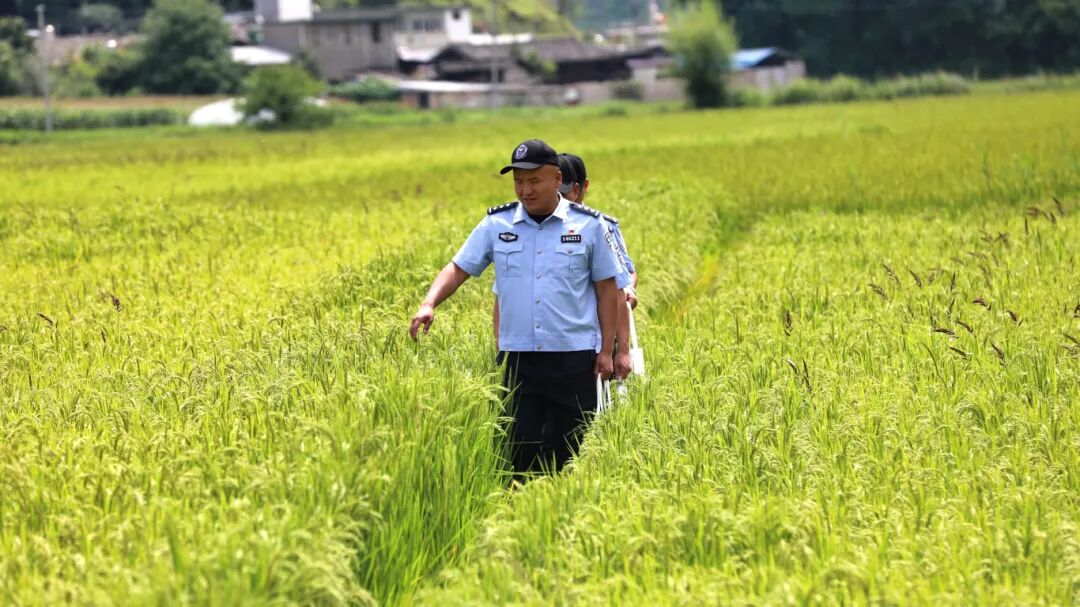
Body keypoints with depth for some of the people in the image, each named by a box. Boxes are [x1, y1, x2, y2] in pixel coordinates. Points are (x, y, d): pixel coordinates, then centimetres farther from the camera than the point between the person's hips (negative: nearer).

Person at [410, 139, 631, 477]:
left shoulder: (589, 226, 2)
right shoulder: (496, 224, 5)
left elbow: (607, 287, 6)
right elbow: (459, 268, 6)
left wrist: (607, 350, 3)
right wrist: (429, 304, -13)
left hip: (574, 359, -1)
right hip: (517, 358, 1)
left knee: (569, 454, 2)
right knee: (520, 450, -1)